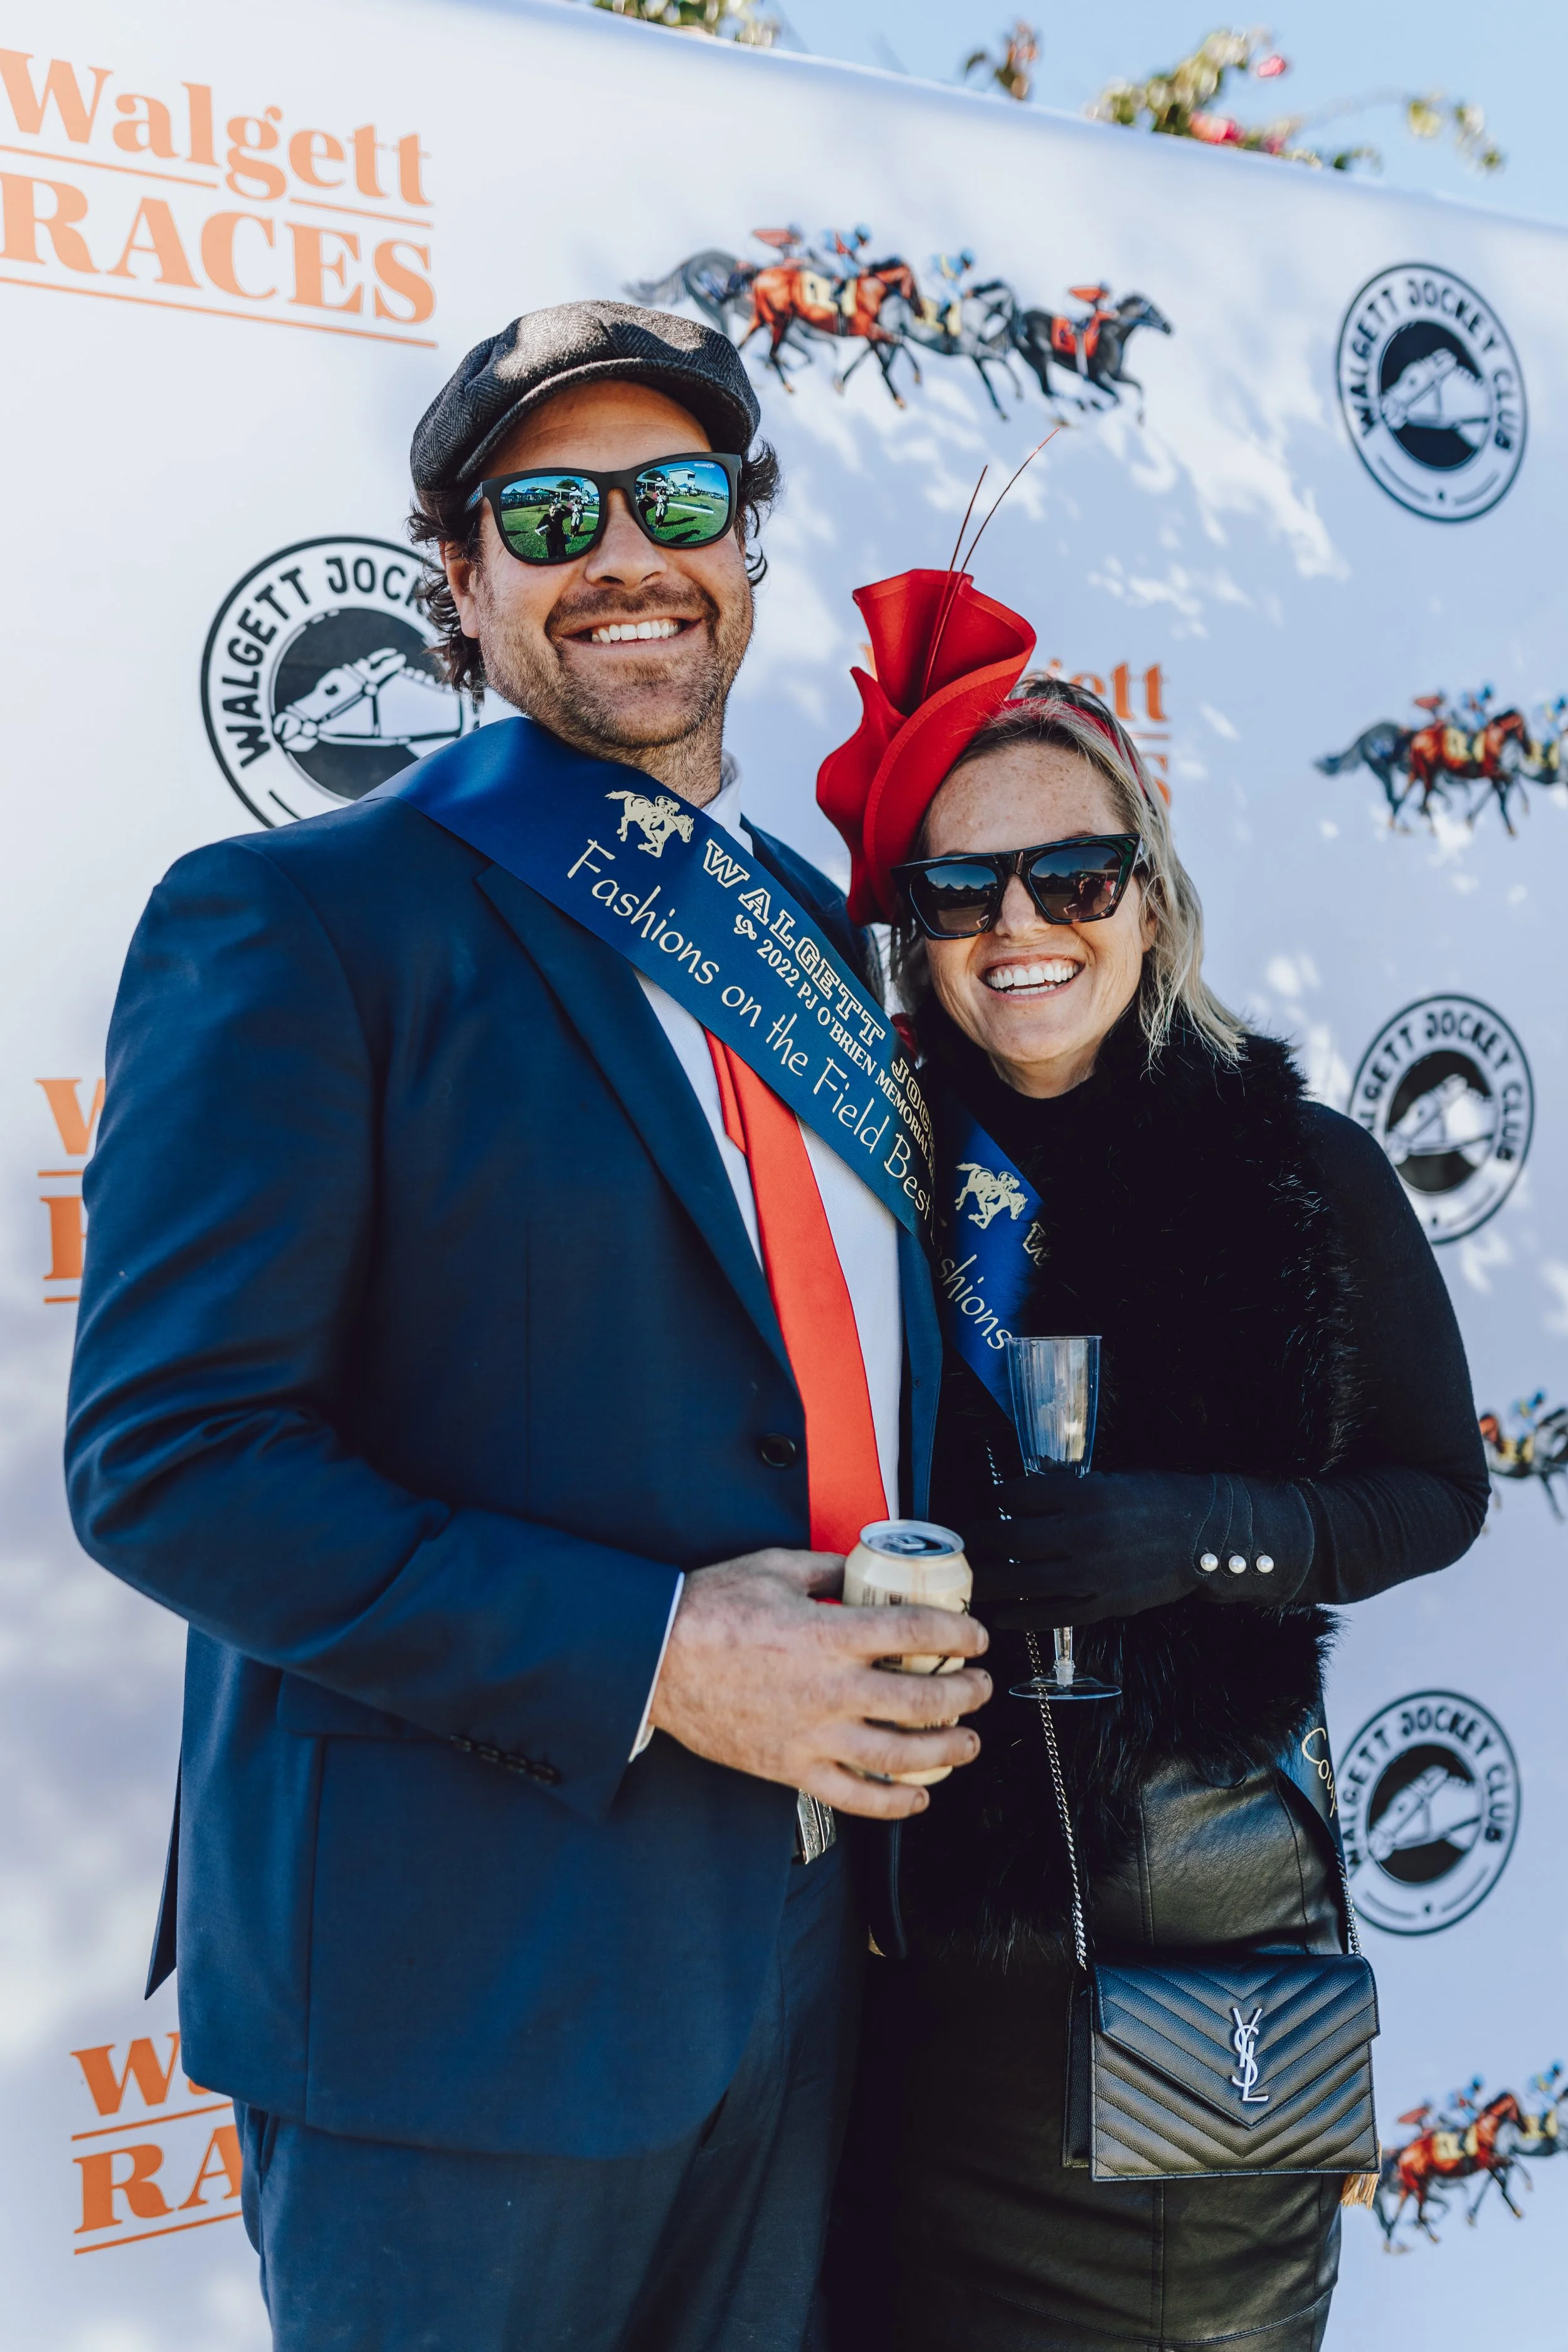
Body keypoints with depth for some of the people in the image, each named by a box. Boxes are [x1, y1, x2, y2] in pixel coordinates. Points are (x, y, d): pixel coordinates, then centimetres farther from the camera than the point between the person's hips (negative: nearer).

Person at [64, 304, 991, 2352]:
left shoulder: (809, 926, 11)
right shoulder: (293, 921, -10)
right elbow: (167, 1459, -16)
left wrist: (906, 1671, 2)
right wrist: (642, 1659, -21)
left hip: (794, 1935, 7)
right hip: (464, 1982, -6)